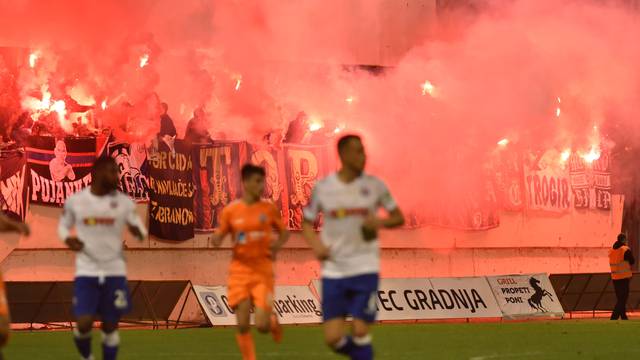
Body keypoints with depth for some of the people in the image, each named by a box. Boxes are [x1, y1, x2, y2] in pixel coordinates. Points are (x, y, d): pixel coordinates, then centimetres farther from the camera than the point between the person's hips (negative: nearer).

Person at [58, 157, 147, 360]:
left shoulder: (124, 202, -2)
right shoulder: (75, 201, -3)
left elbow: (141, 231, 3)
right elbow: (63, 225, 13)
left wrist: (137, 231, -21)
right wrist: (68, 239, -10)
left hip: (114, 271, 1)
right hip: (86, 271, -1)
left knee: (111, 326, 5)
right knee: (84, 324, -10)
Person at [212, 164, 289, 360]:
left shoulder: (269, 209, 0)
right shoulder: (231, 211, 0)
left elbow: (284, 232, 12)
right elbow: (218, 238, 9)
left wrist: (278, 244, -9)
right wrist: (217, 239, -15)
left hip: (263, 270, 0)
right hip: (239, 270, 0)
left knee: (262, 325, -9)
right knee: (243, 325, -6)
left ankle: (273, 322, 28)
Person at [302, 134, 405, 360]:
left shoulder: (374, 186, 0)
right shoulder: (322, 188, 1)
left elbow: (399, 217, 9)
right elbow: (307, 224, 13)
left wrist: (380, 222, -13)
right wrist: (316, 245, -7)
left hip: (365, 269, -1)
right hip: (333, 271, 1)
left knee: (360, 332, -10)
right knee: (333, 339, -3)